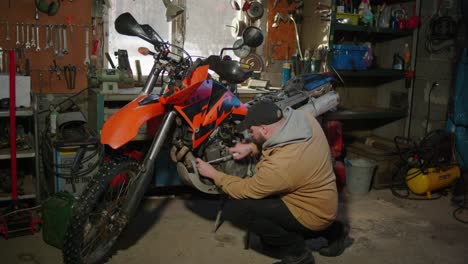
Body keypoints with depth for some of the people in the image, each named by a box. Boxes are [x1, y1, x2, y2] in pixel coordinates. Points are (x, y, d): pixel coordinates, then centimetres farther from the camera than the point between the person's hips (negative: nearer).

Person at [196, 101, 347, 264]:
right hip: (323, 201, 9)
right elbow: (278, 136, 10)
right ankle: (331, 230, 21)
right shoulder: (304, 118, -13)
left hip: (312, 214, -8)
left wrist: (213, 174, -3)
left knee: (248, 206, -17)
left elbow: (245, 190, -16)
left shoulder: (279, 166, -34)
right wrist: (251, 147, -2)